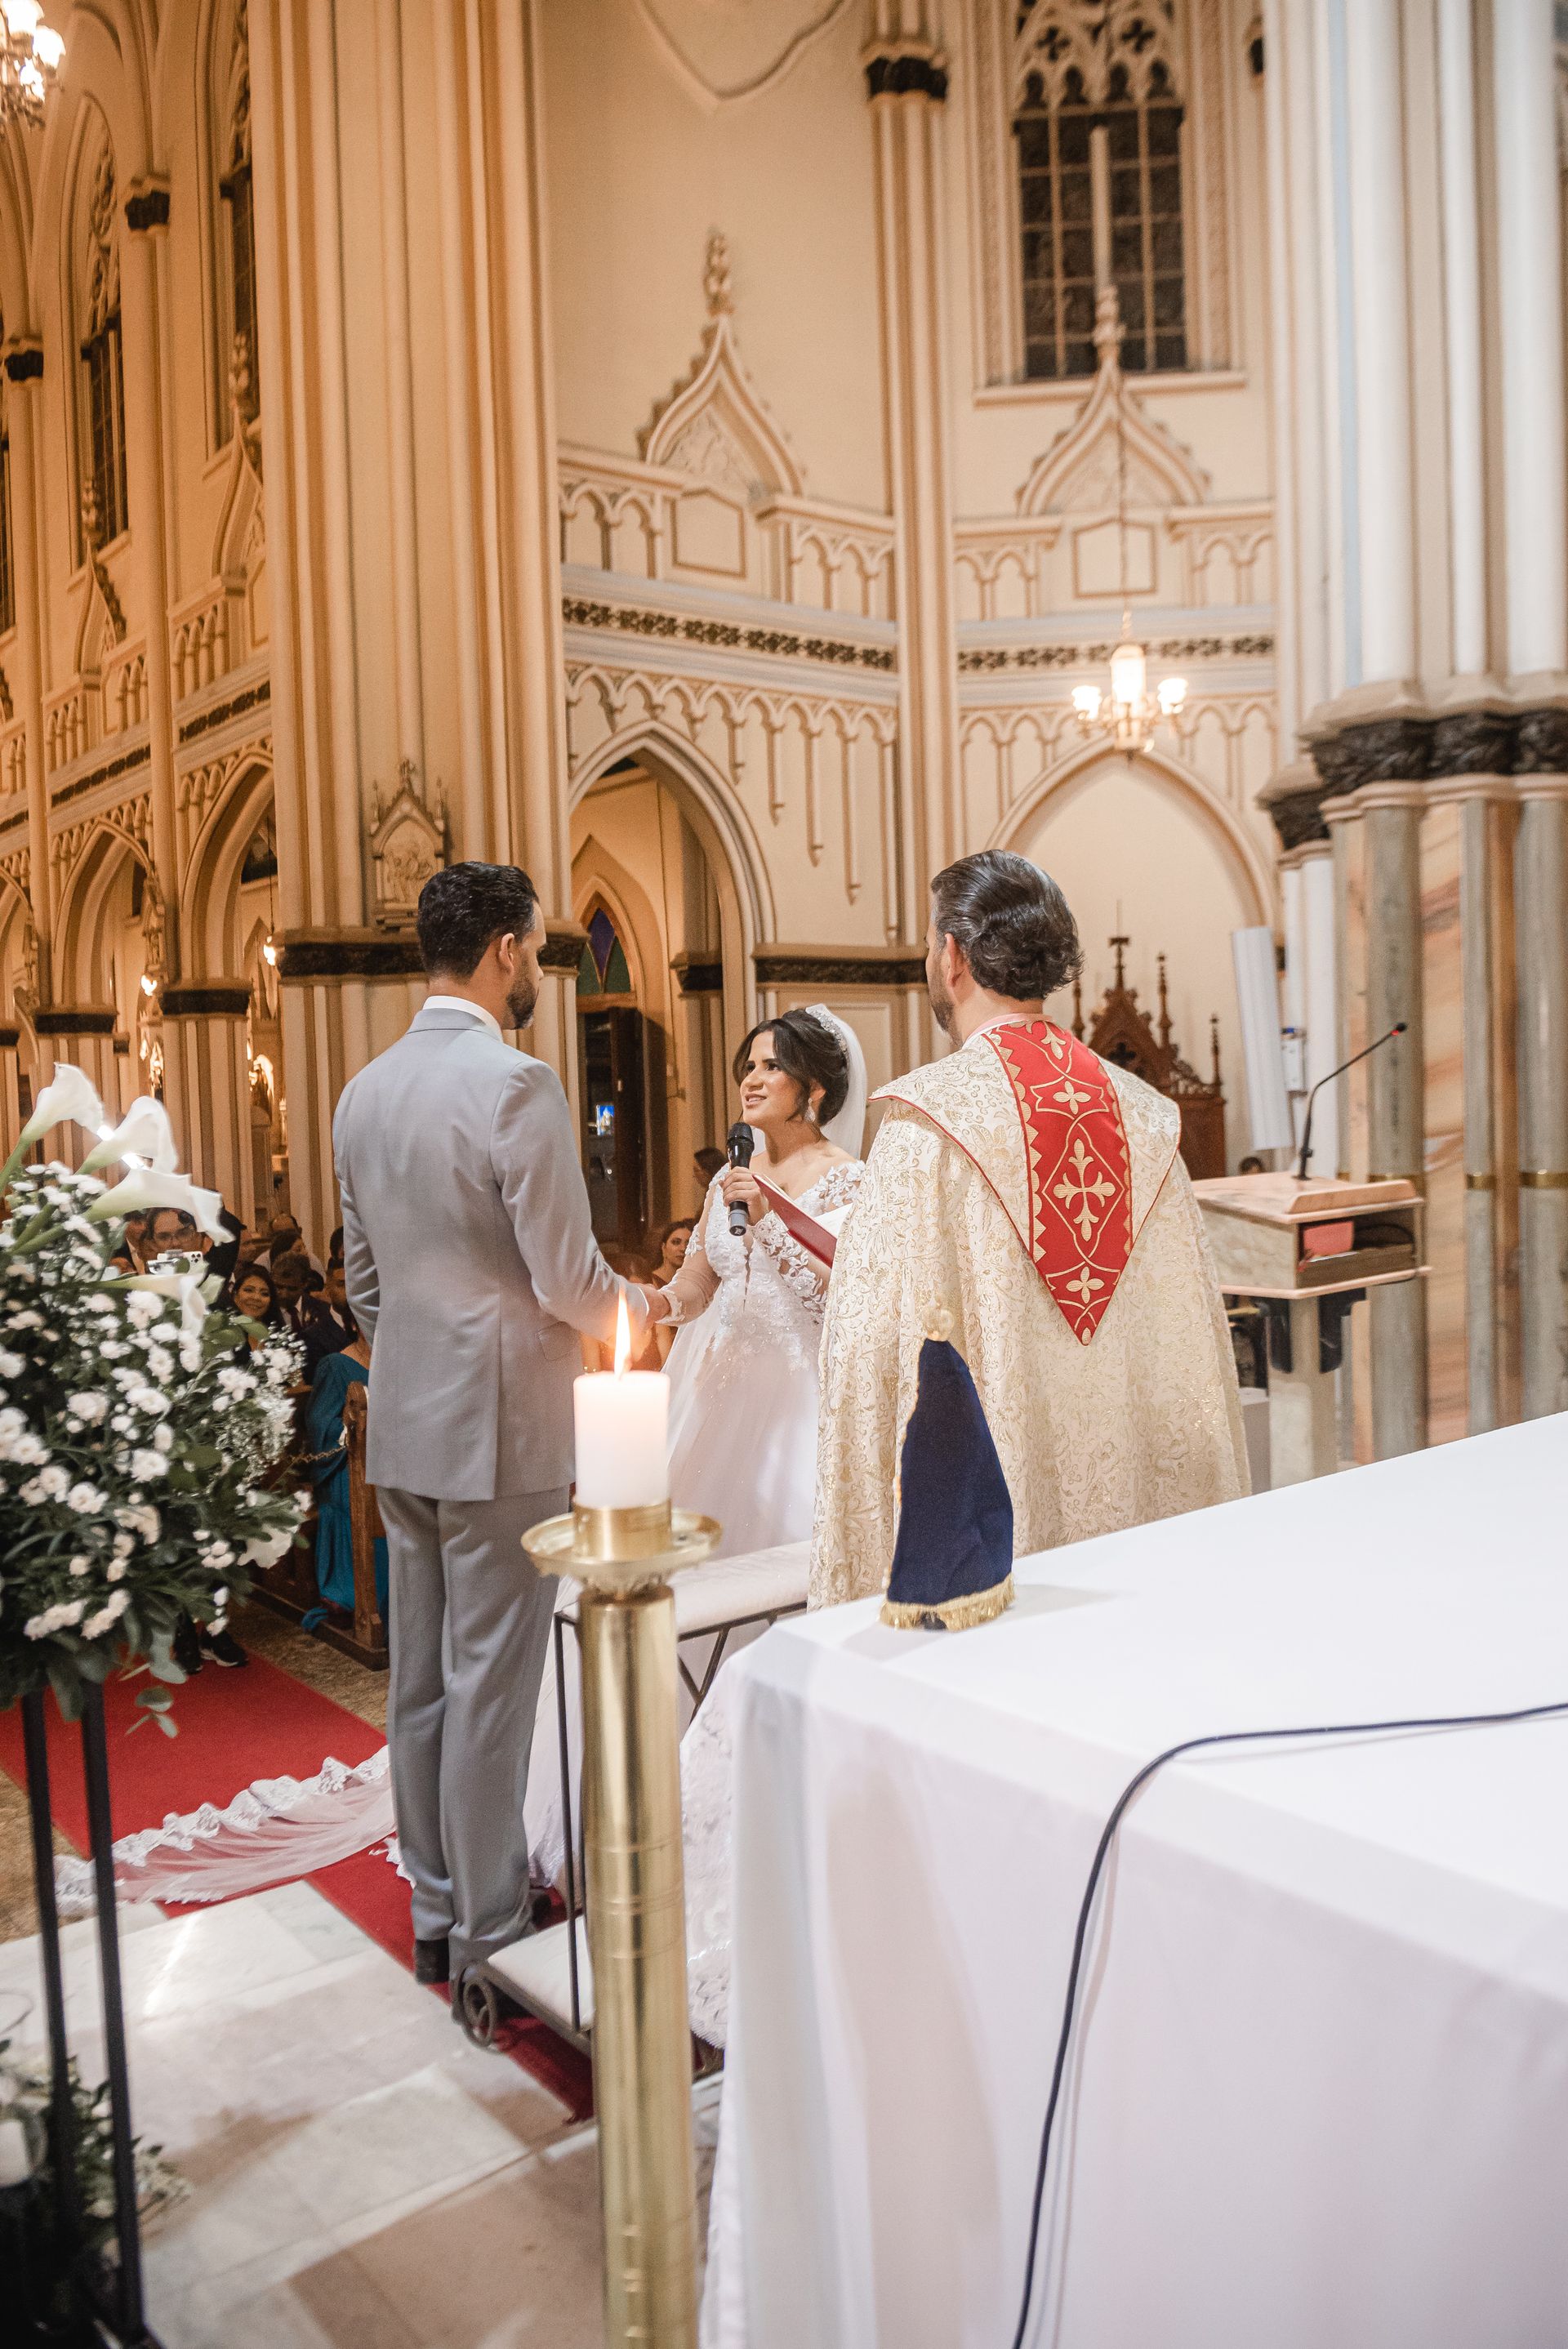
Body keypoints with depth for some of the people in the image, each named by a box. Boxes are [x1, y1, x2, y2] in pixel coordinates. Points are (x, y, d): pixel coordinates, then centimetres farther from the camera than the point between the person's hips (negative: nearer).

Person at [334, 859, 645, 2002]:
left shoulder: (366, 1091, 8)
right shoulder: (516, 1083, -17)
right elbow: (568, 1281, -17)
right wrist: (640, 1305, 3)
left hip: (402, 1421, 8)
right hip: (501, 1425, -8)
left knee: (420, 1676, 16)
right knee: (491, 1683, 3)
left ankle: (436, 1908, 31)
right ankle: (489, 1938, 16)